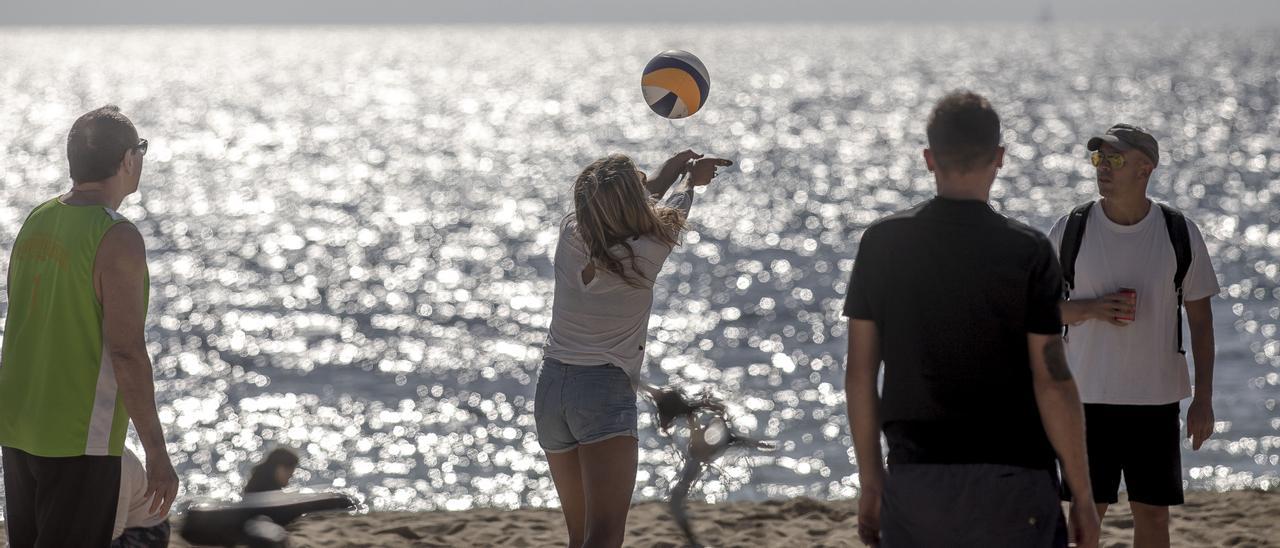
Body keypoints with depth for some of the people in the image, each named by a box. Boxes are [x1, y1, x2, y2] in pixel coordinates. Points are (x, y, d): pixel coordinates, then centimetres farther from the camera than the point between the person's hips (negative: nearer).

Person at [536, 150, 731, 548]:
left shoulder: (571, 235, 0)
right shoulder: (646, 252, -12)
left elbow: (614, 213, 23)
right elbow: (671, 214, 11)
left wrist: (671, 171, 37)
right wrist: (692, 180, 34)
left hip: (551, 386, 6)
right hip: (605, 389, -6)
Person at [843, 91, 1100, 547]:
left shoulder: (881, 242, 1)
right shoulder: (1027, 251, -7)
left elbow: (860, 375, 4)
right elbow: (1053, 382, -8)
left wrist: (870, 481, 13)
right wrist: (1082, 496, -1)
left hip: (914, 480, 3)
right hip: (1010, 477, -3)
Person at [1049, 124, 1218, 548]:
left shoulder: (1180, 234, -2)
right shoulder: (1071, 230, -3)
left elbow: (1201, 319, 3)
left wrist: (1204, 398, -2)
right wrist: (1092, 309, -15)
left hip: (1156, 397, 1)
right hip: (1090, 396, 0)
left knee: (1153, 513, 5)